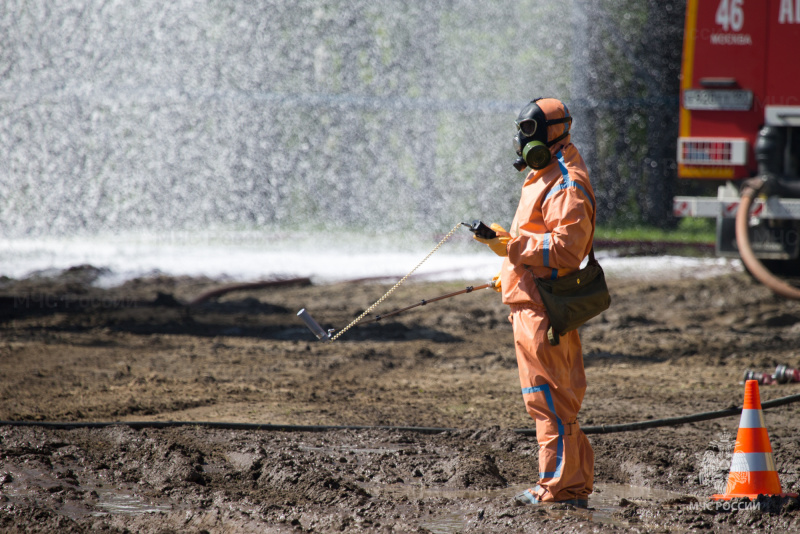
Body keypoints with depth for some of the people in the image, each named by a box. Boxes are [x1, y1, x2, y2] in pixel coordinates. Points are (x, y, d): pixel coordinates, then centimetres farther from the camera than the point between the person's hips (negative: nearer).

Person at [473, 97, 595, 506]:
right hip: (532, 300, 11)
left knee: (548, 397, -9)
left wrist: (513, 246, -25)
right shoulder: (545, 178, 20)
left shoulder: (567, 185, -15)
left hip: (543, 307, -11)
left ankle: (559, 488, -6)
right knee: (558, 398, 14)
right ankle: (576, 483, 19)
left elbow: (566, 247, -25)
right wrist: (512, 273, 24)